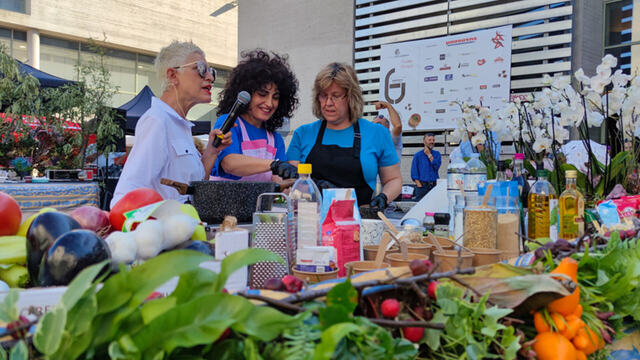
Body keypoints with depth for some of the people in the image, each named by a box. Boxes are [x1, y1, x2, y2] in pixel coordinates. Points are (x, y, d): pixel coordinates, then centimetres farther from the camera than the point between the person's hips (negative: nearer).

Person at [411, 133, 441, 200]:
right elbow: (414, 173, 0)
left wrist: (429, 154, -6)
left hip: (434, 186, 2)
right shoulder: (418, 155, 5)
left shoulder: (437, 154, 12)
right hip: (422, 185, -2)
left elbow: (437, 166, -5)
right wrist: (419, 185, -10)